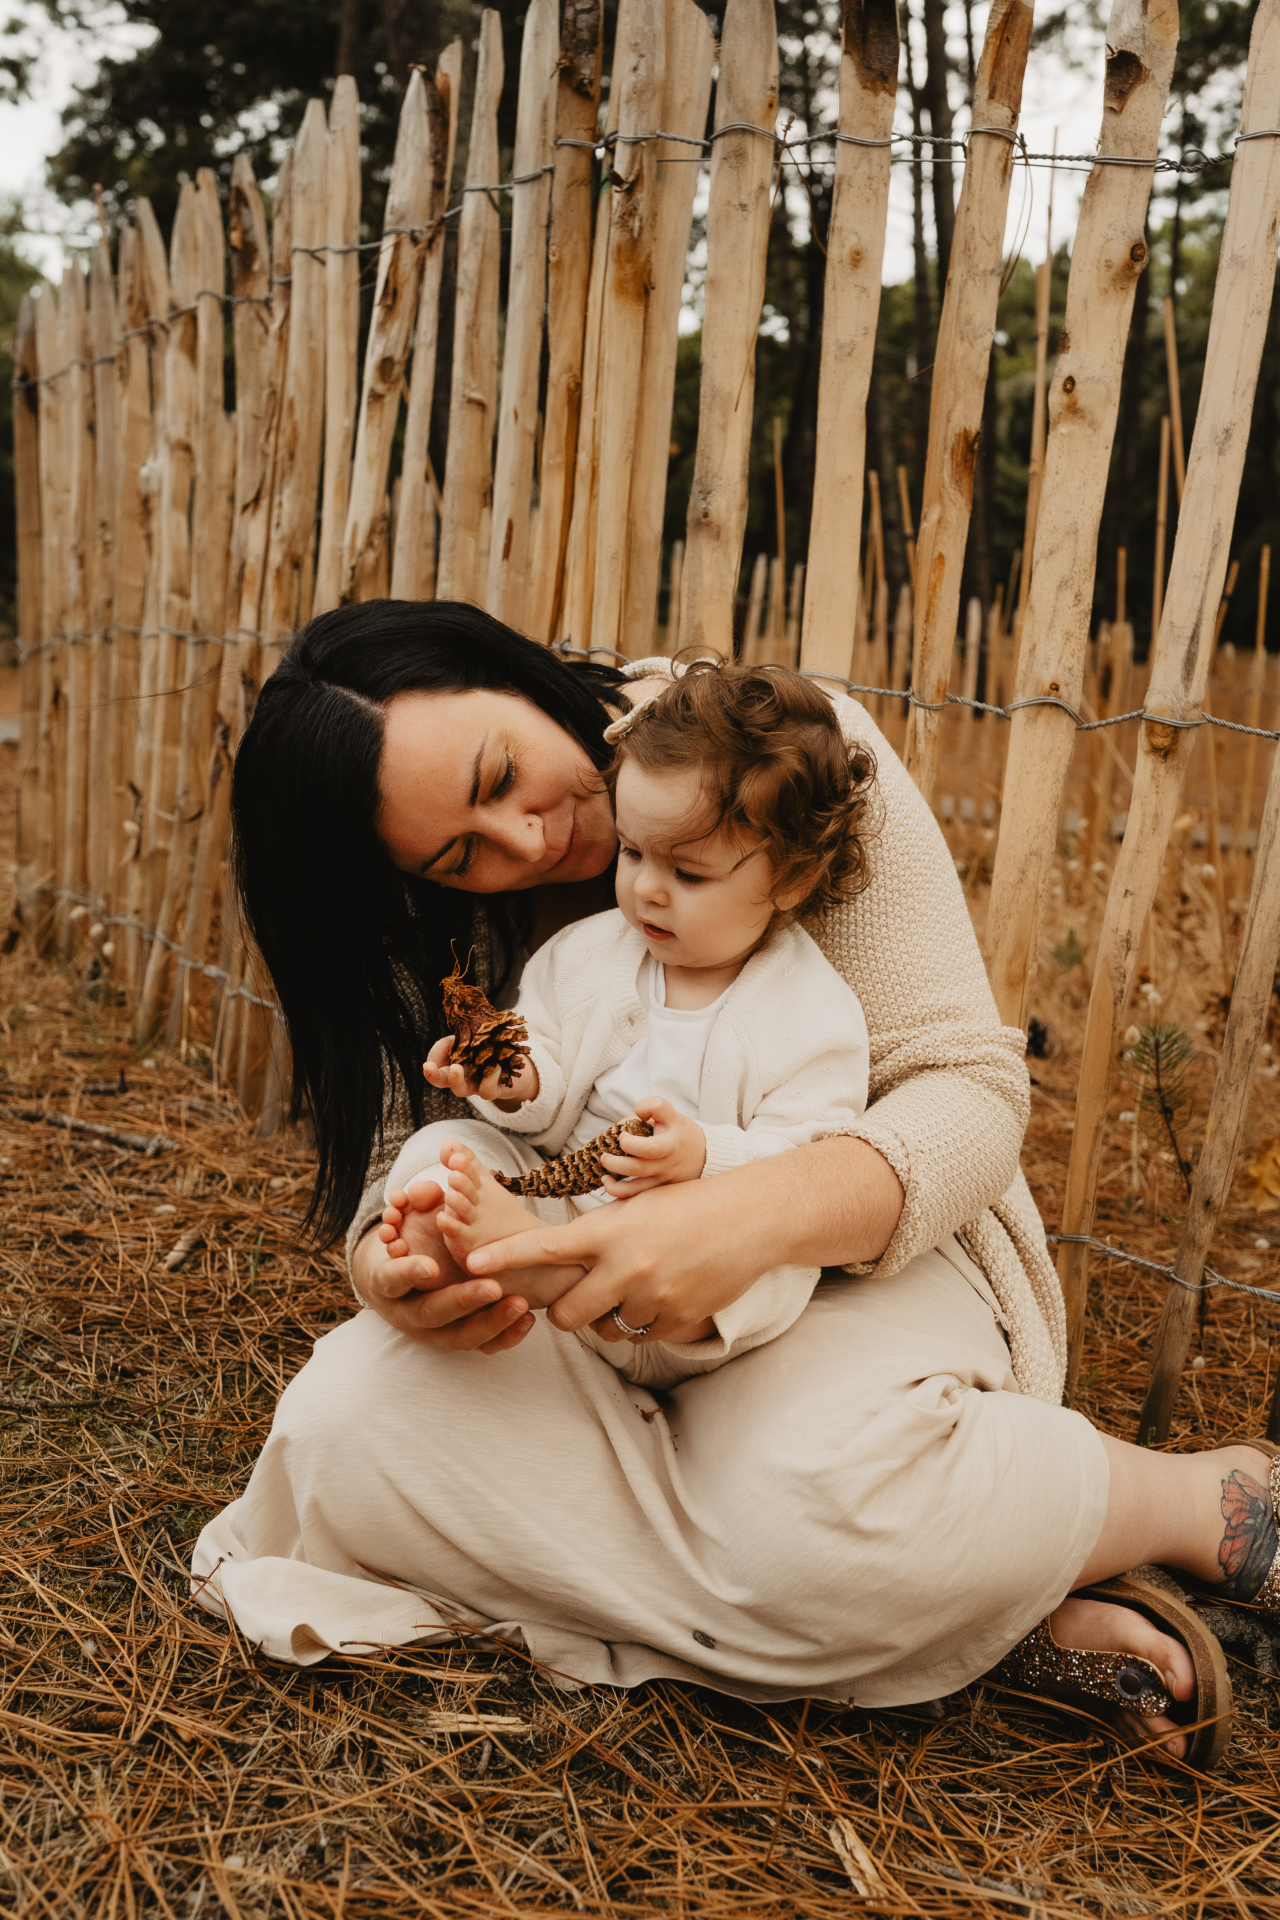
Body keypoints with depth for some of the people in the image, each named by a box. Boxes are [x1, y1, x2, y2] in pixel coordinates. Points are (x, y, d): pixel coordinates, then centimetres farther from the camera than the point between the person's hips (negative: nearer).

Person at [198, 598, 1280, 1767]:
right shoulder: (433, 919, -4)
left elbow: (971, 1091, -19)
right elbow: (401, 1148, -4)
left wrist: (747, 1217, -39)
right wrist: (395, 1269, -31)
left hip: (840, 1252, -4)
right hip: (591, 1282, 5)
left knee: (810, 1520, -38)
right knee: (346, 1429, -24)